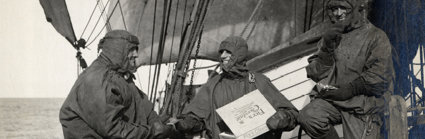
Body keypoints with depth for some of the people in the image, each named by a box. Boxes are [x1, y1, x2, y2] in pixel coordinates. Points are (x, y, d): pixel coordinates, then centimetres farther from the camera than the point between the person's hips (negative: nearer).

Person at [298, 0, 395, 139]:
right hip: (330, 100, 3)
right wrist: (327, 47, -5)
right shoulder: (330, 36, 17)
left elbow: (378, 78, -8)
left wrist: (346, 91, -12)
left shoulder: (376, 37, 3)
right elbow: (315, 74, 9)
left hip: (361, 103, -3)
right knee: (308, 117, -27)